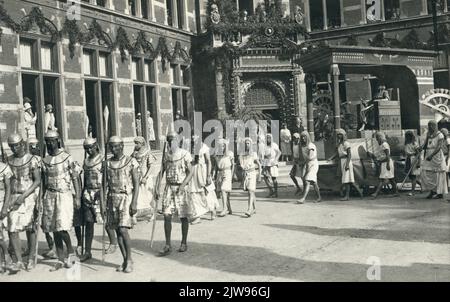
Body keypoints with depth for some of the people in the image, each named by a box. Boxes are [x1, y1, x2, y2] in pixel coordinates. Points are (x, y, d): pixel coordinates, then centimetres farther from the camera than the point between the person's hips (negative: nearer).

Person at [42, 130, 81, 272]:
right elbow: (44, 181, 15)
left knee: (62, 228, -14)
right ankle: (60, 260, 15)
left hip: (64, 195, -5)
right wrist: (42, 198, 13)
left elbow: (76, 178, -4)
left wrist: (77, 197, -8)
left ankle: (71, 253, 10)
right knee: (54, 230, 6)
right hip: (49, 195, 5)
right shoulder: (45, 160, 9)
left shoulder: (67, 158, -5)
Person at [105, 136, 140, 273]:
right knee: (117, 231, 6)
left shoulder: (131, 162, -4)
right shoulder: (108, 163, 10)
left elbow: (136, 184, -6)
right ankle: (125, 260, 15)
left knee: (123, 229, -14)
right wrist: (104, 203, 9)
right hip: (112, 199, 5)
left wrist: (134, 203, -14)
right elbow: (105, 183, 14)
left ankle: (129, 259, 1)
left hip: (126, 198, -5)